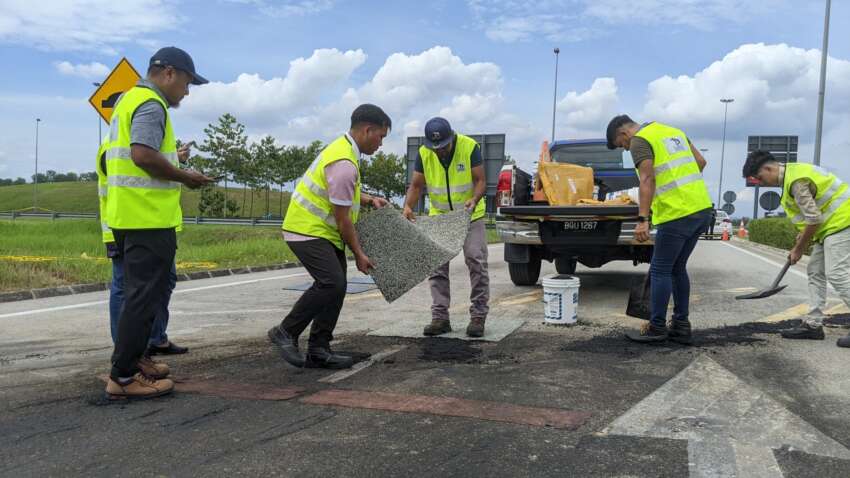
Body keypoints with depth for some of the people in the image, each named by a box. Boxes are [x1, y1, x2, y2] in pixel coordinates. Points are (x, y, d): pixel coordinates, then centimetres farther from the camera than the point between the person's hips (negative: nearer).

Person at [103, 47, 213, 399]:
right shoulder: (151, 105, -12)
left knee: (140, 293, 19)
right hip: (148, 217, -10)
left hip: (129, 216, 10)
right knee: (145, 296, -5)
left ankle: (131, 360, 29)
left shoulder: (129, 100, 20)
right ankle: (123, 377, -1)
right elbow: (143, 156, -25)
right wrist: (184, 177, -13)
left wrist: (171, 160, 17)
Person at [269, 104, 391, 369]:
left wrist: (369, 199, 12)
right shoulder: (344, 164, -22)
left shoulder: (345, 148, 11)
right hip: (308, 231, -11)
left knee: (335, 286, 7)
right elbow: (342, 218, -18)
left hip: (321, 231, 11)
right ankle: (286, 332, -4)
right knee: (331, 283, -20)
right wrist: (359, 254, -9)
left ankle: (318, 351, 12)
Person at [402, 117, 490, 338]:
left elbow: (480, 181, -17)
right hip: (439, 216, 3)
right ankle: (440, 317, 7)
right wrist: (408, 206, -28)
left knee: (476, 261, -8)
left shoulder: (469, 147, -19)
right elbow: (416, 185, -9)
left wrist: (474, 199, -37)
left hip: (470, 215, -3)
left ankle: (478, 316, 1)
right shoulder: (424, 153, -11)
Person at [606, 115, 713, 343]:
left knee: (660, 271, 3)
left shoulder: (640, 140, -5)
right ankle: (681, 326, 21)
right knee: (678, 268, 17)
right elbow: (701, 161, 21)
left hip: (677, 213, -8)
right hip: (702, 208, 8)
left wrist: (642, 220, -23)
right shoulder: (673, 131, 20)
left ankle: (657, 328, 10)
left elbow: (647, 180, -18)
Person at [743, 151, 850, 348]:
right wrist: (801, 241, 8)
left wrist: (799, 249, -11)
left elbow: (813, 219, -22)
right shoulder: (791, 173, 10)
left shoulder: (796, 180, -22)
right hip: (830, 225, 11)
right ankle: (812, 324, 15)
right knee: (815, 271, 11)